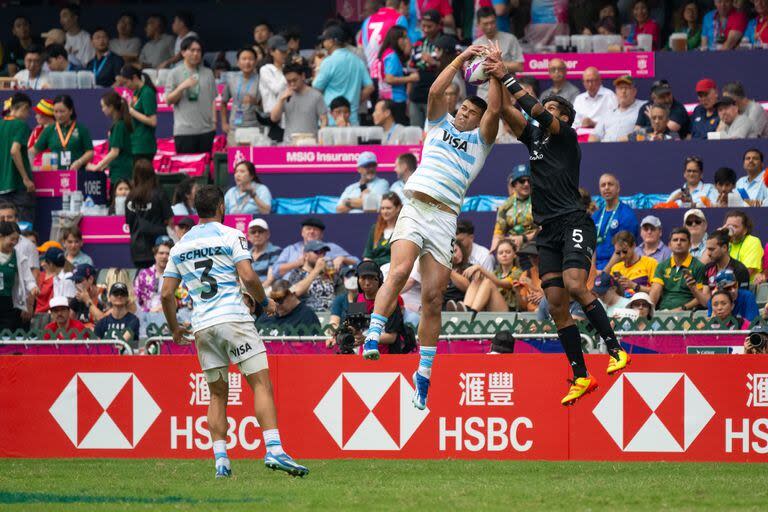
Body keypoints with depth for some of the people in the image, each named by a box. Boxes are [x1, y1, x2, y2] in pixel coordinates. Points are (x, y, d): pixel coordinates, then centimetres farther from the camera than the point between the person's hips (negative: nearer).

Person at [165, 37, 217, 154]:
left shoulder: (208, 73, 12)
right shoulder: (175, 73, 4)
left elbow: (213, 99, 14)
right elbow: (168, 100, 1)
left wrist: (214, 121, 5)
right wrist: (182, 87, -14)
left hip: (206, 129, 3)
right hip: (184, 130, -3)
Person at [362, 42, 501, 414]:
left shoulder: (480, 141, 18)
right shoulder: (440, 125, 21)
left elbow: (494, 110, 1)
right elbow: (436, 91, 6)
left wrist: (495, 71, 0)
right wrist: (462, 59, 6)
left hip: (445, 219, 0)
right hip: (415, 208, 0)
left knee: (433, 298, -3)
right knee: (399, 273, -25)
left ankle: (423, 374, 3)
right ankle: (373, 337, -31)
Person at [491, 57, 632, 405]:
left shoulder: (567, 136, 0)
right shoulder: (534, 138, 19)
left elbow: (538, 113, -14)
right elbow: (507, 110, 12)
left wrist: (507, 78, -13)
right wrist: (496, 80, 0)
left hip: (574, 223, -7)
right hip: (547, 232, 7)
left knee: (574, 285, -27)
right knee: (556, 305, -1)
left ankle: (615, 349, -20)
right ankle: (580, 376, 2)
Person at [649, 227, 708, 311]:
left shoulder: (698, 266, 6)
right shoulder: (662, 266, 19)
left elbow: (701, 298, 0)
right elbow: (655, 291, 7)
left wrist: (682, 308, -13)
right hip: (663, 310, 3)